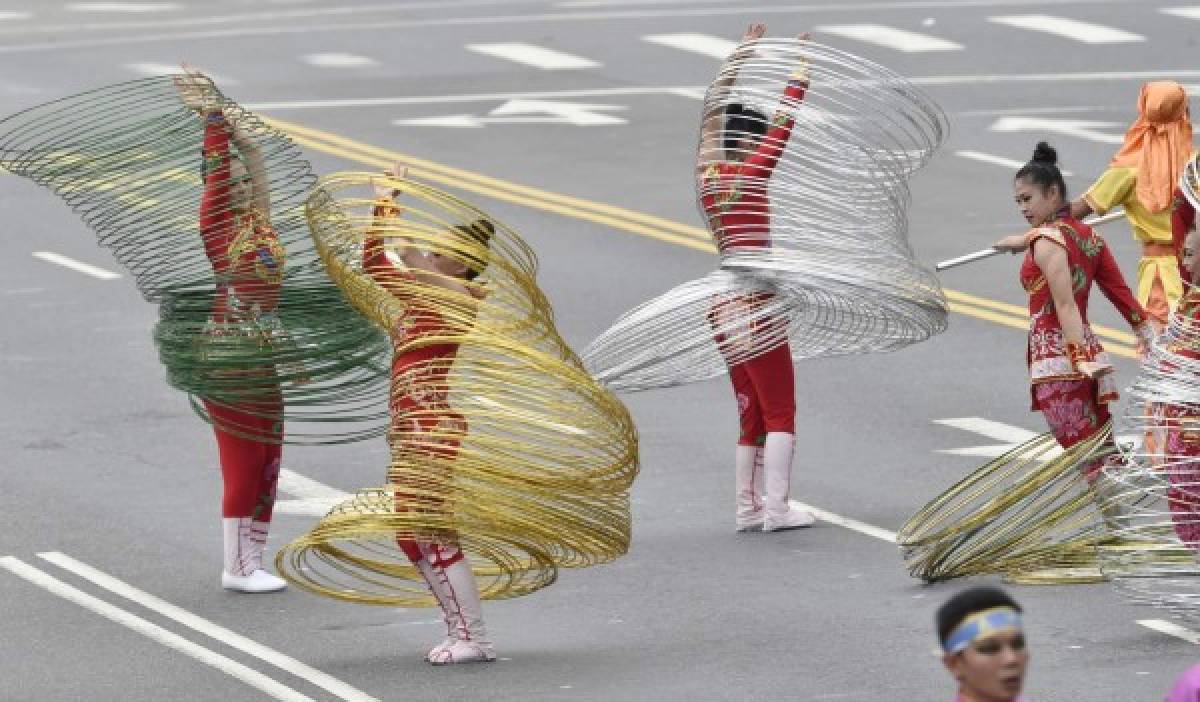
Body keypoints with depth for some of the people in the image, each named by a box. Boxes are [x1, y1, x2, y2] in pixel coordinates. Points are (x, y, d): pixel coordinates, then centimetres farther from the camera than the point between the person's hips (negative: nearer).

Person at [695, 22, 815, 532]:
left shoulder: (706, 175, 7)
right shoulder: (748, 176, -12)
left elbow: (714, 117, 18)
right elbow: (786, 123, -11)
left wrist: (739, 57, 24)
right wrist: (800, 73, -2)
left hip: (723, 307, 8)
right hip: (755, 307, -8)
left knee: (752, 416, 12)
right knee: (781, 414, -4)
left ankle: (748, 508, 8)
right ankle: (776, 508, -11)